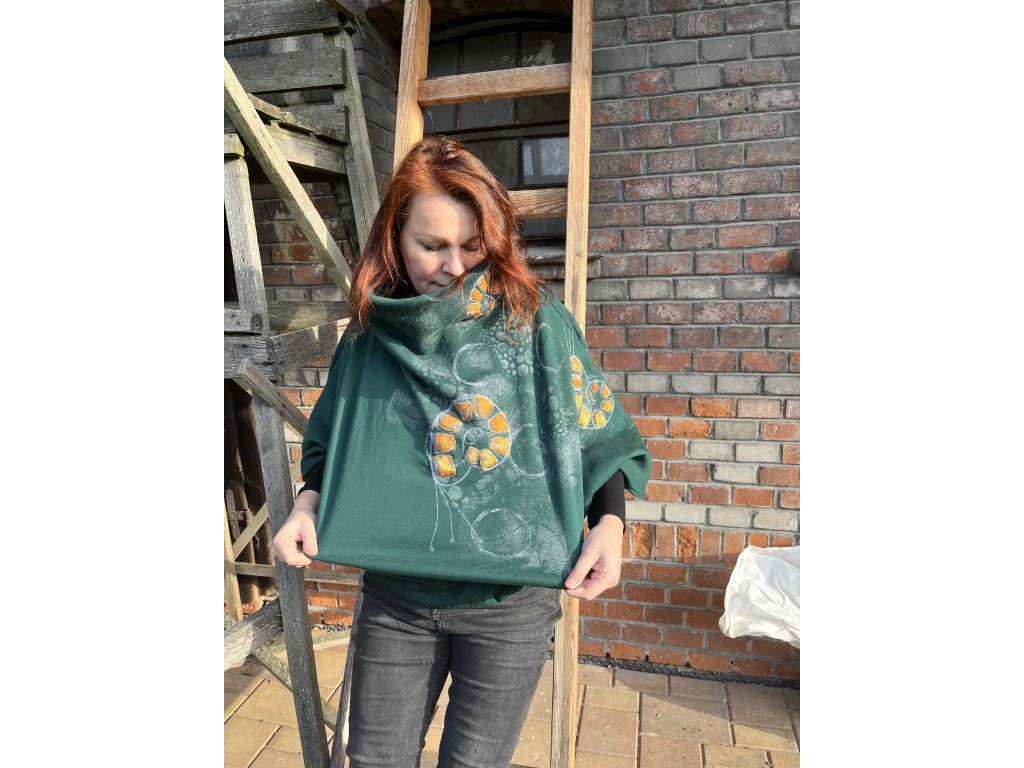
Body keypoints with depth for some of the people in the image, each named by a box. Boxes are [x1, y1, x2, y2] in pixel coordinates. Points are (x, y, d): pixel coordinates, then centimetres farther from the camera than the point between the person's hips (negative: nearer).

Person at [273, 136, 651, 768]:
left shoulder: (538, 323, -9)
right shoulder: (370, 333, 0)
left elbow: (602, 441, -3)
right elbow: (329, 442, 11)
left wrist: (609, 522, -18)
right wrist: (309, 502, -6)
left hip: (510, 604, -2)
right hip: (394, 598, 3)